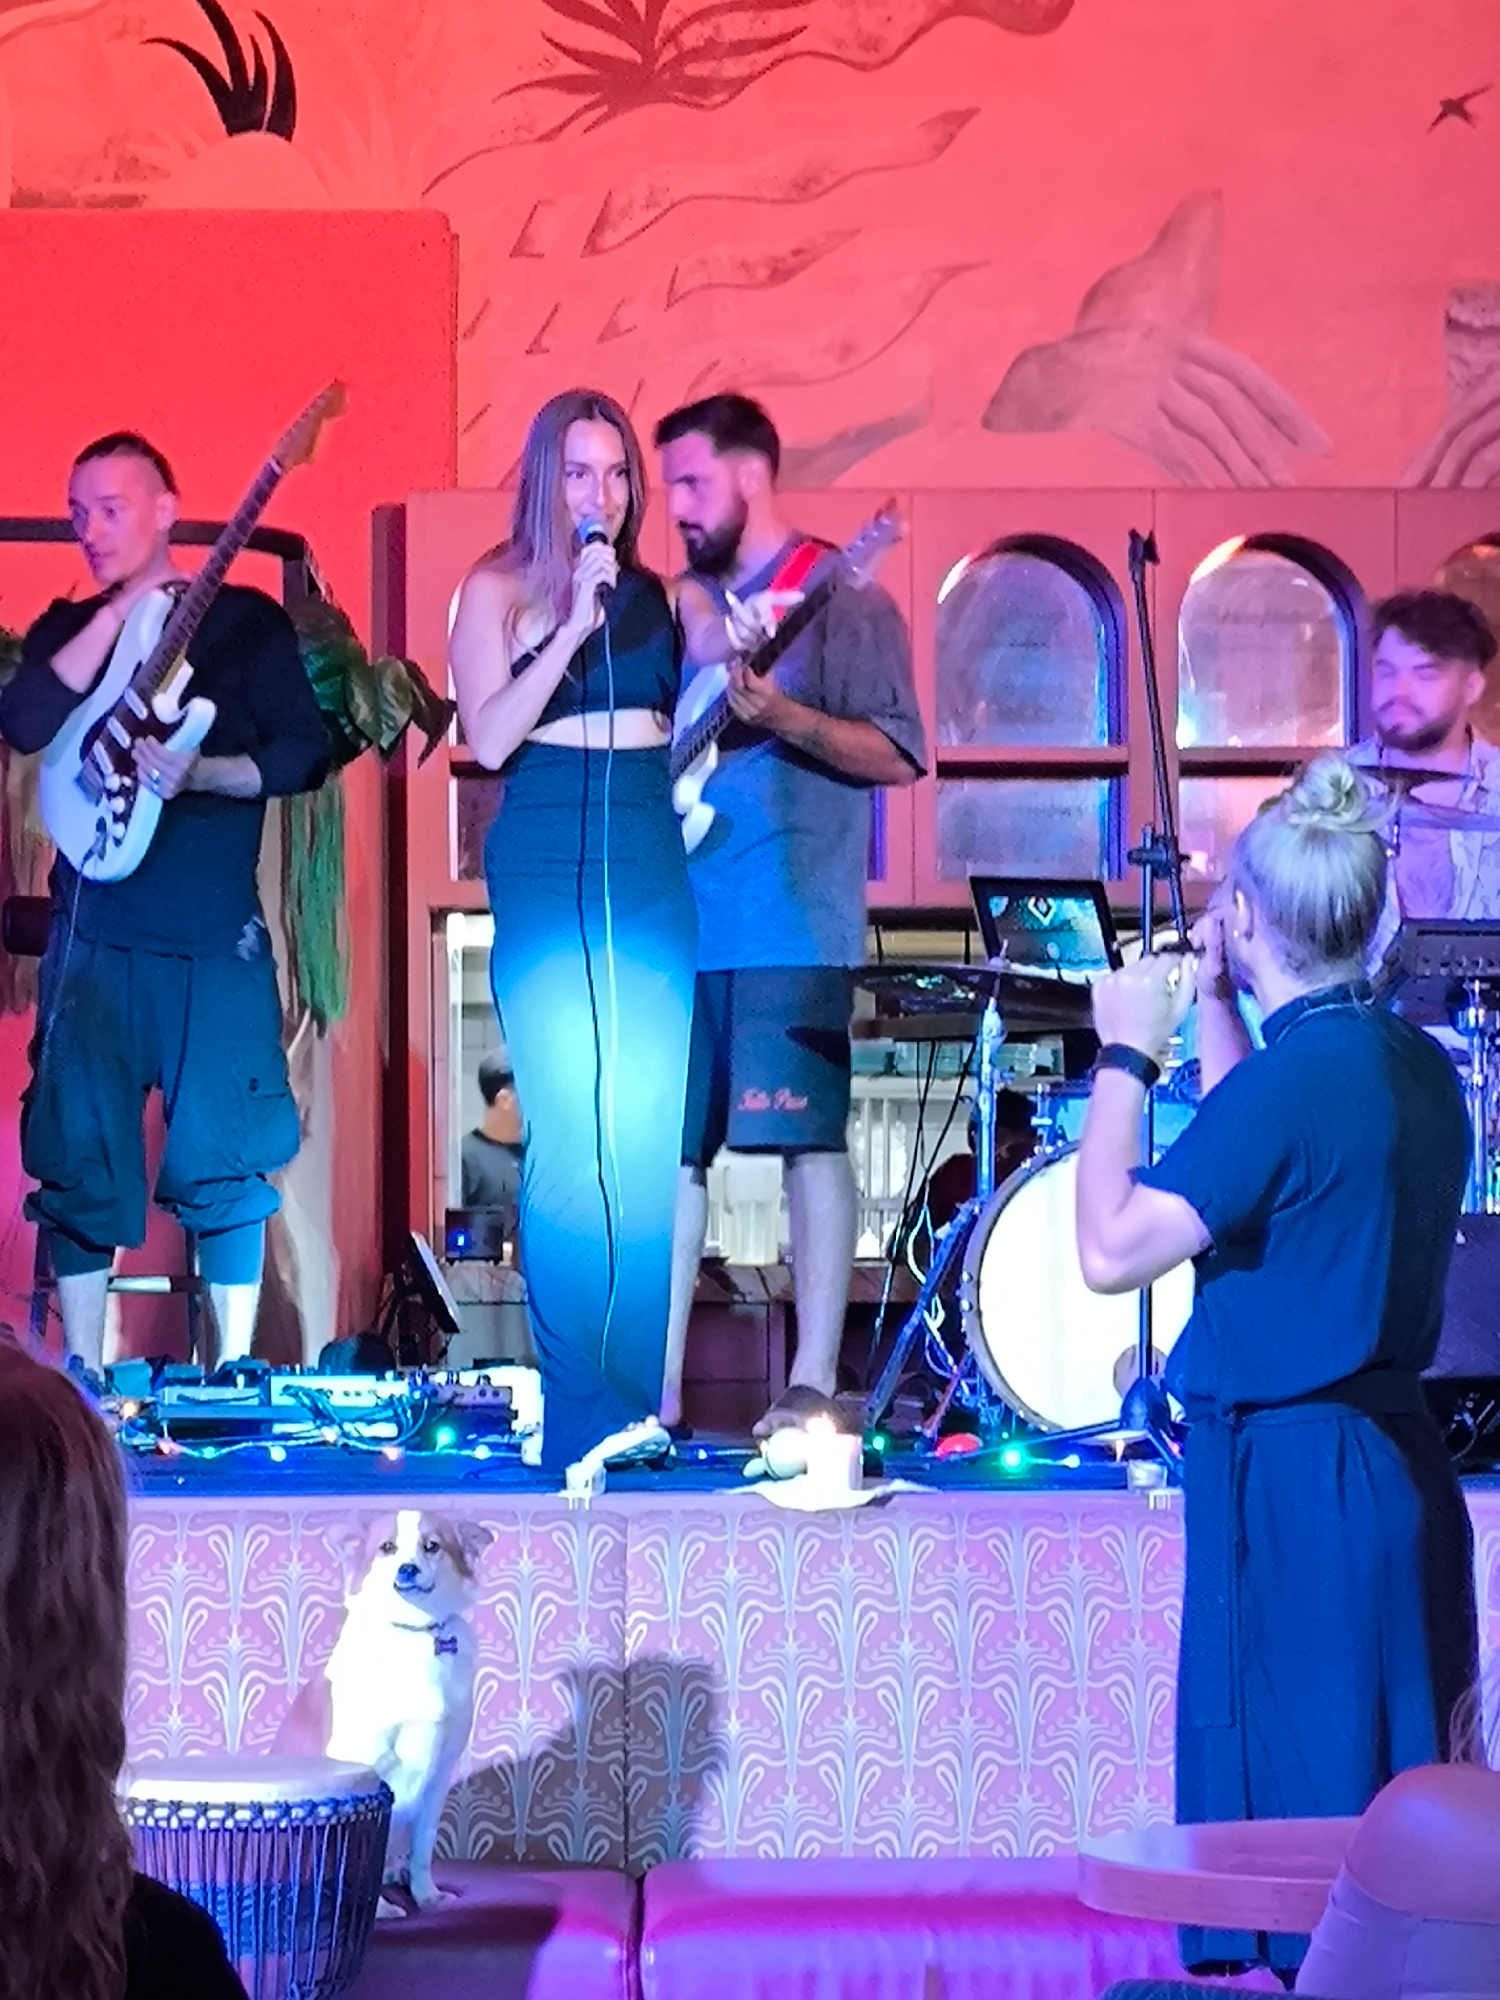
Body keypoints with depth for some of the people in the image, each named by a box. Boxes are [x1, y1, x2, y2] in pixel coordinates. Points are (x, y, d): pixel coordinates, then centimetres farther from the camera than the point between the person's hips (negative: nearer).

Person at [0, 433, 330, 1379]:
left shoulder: (246, 619, 3)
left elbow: (305, 753, -3)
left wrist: (202, 773, -19)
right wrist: (121, 611, -10)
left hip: (215, 935, -2)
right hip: (94, 932, 2)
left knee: (222, 1159, -1)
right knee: (80, 1158, 1)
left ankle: (233, 1372, 8)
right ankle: (83, 1380, 9)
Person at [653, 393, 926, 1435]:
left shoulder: (842, 599, -2)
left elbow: (898, 756, -8)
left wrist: (782, 717, -20)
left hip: (793, 927, -6)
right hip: (677, 922, 6)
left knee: (808, 1142, -5)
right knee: (666, 1144, 5)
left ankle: (812, 1384, -3)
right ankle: (657, 1380, 10)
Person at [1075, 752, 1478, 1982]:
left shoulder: (1295, 1074, -19)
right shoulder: (1419, 1066, 7)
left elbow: (1112, 1250, -18)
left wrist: (1127, 1057, -9)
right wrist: (1215, 1014, 19)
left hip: (1294, 1486, -9)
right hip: (1396, 1465, 9)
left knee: (1297, 1804, -1)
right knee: (1390, 1811, 15)